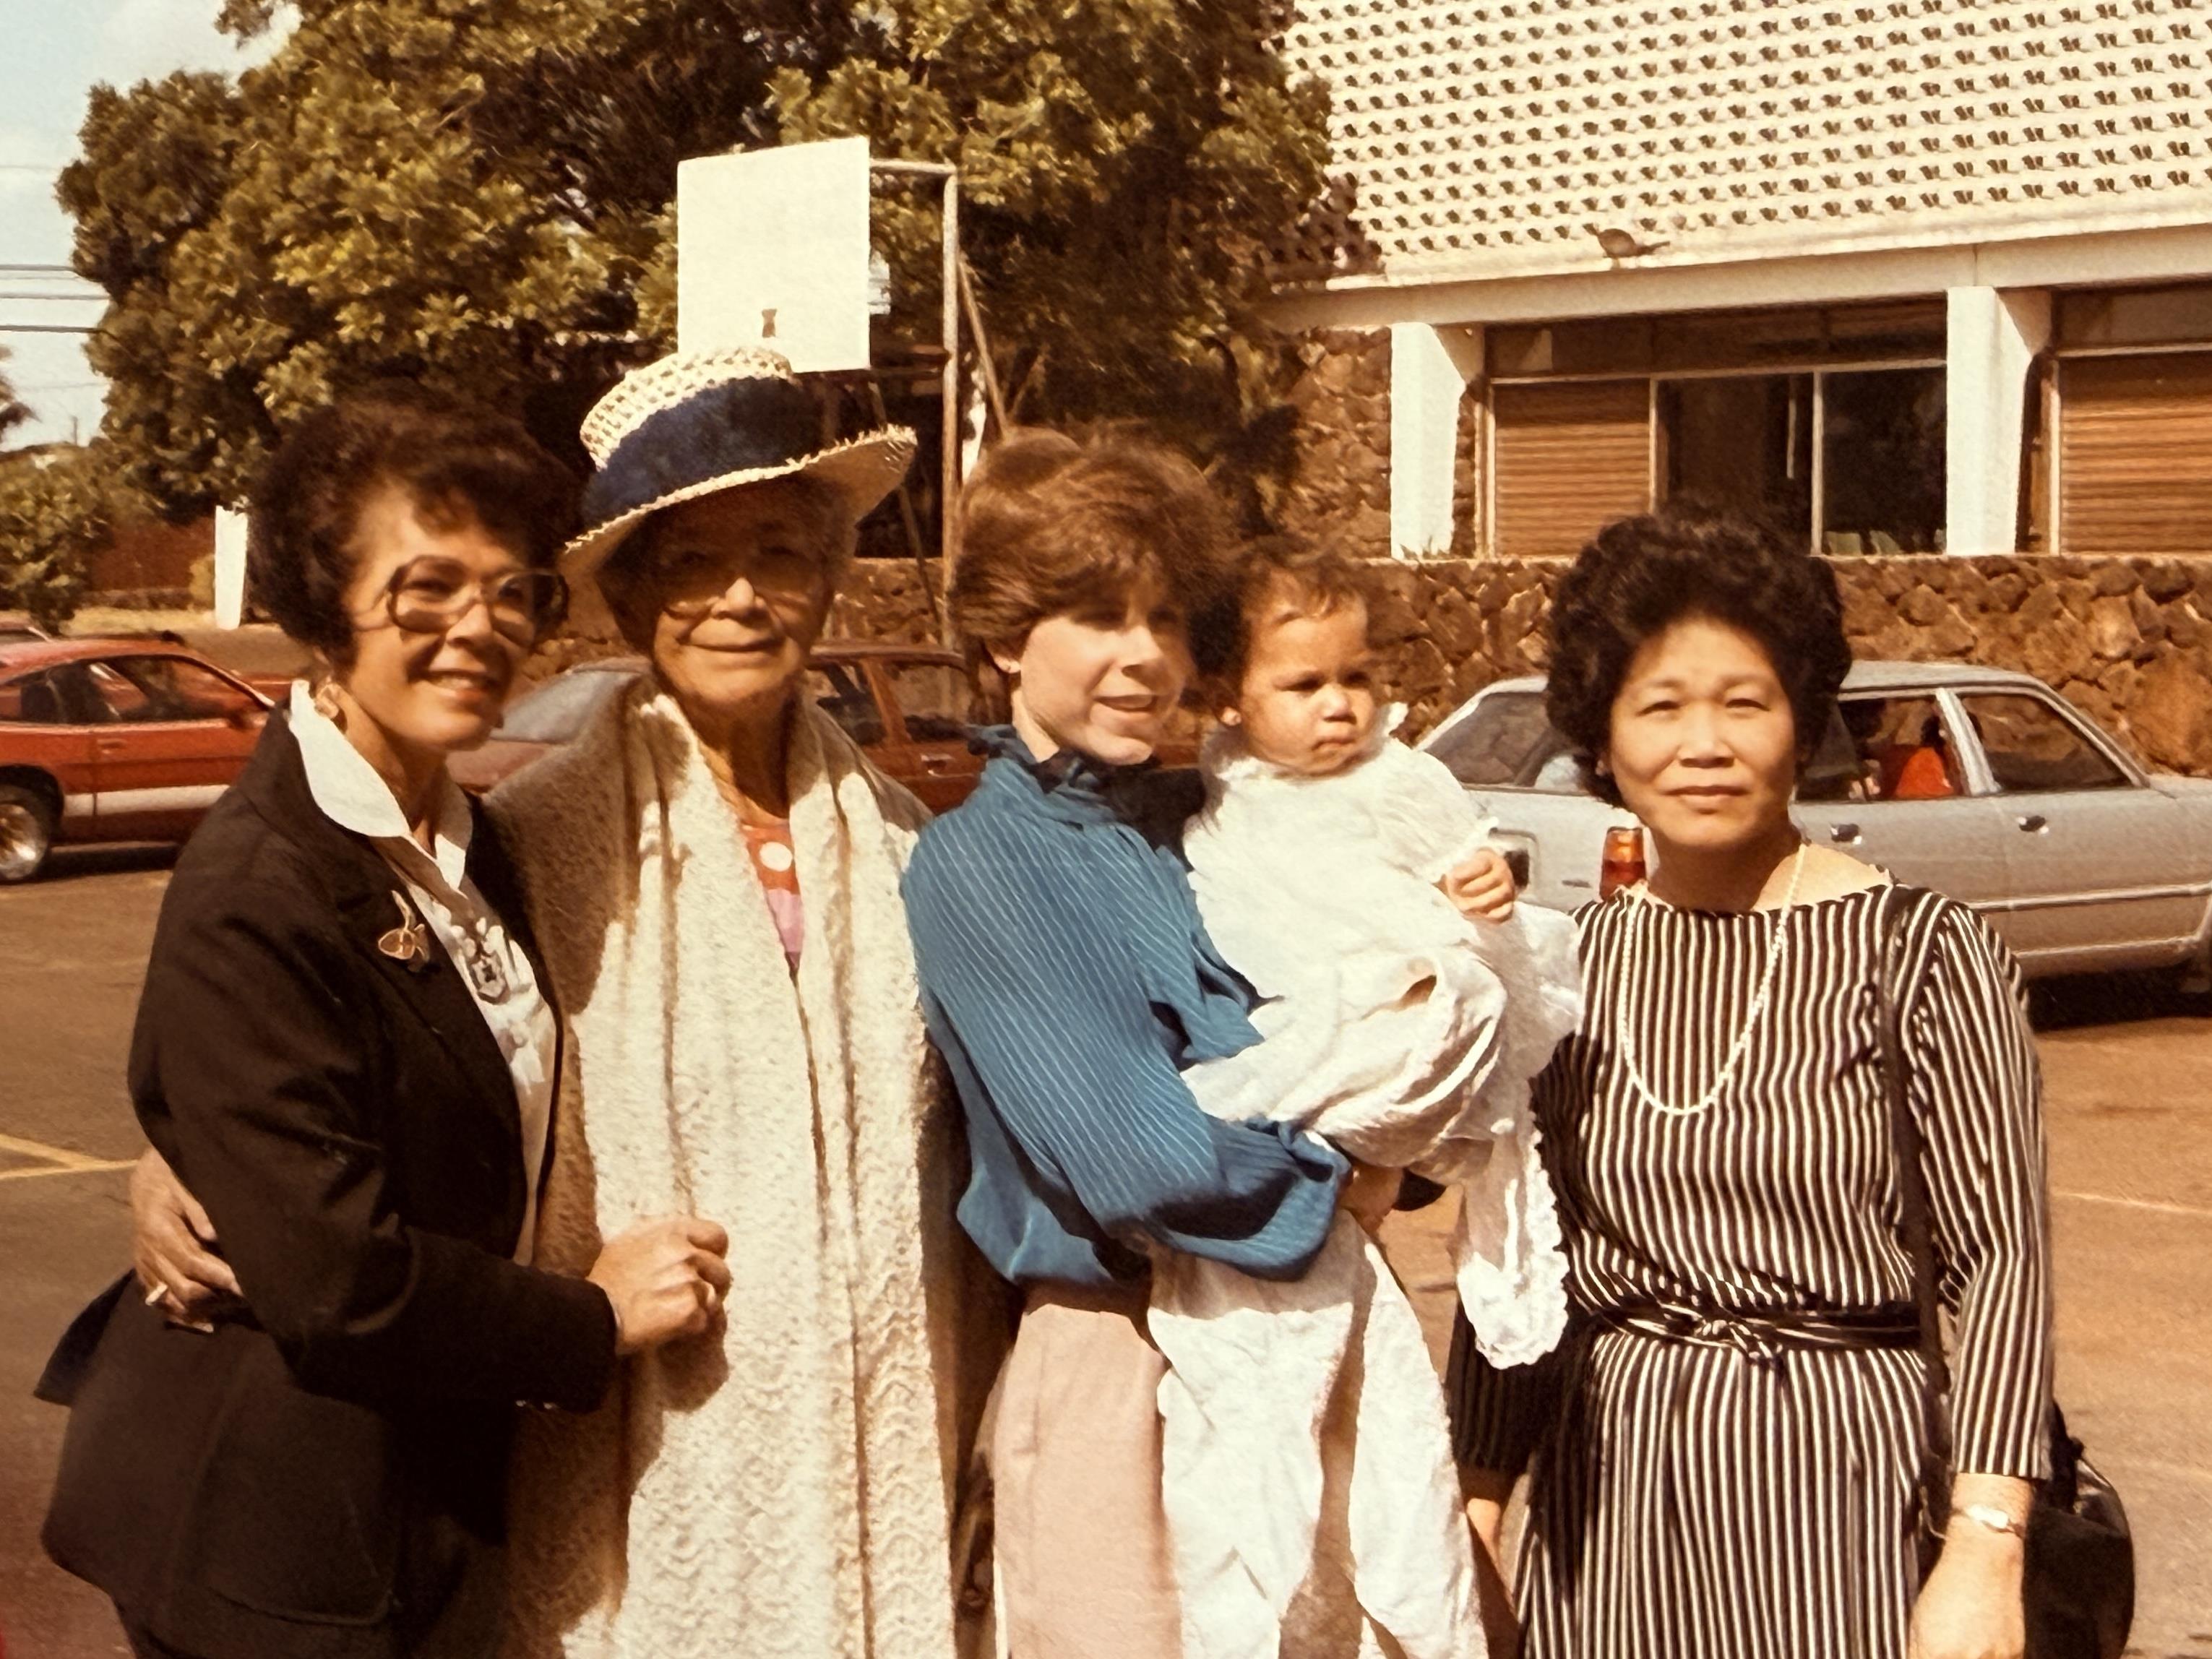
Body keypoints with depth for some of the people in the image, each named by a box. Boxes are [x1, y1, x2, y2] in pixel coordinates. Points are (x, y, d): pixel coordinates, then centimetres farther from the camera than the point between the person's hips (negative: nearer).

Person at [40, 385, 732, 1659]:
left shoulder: (468, 849, 8)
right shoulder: (254, 897, -21)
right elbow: (330, 1273, -24)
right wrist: (592, 1318, -13)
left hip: (436, 1497, 8)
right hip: (277, 1549, -8)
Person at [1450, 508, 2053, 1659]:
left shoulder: (1918, 949, -8)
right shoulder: (1569, 962, 4)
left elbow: (2003, 1257, -10)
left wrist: (1985, 1554, -16)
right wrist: (1479, 1501, 8)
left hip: (1841, 1476, -3)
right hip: (1607, 1485, 4)